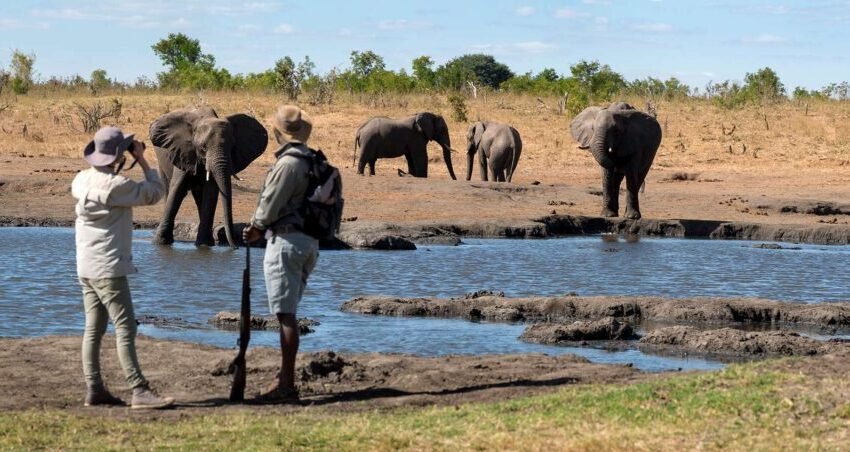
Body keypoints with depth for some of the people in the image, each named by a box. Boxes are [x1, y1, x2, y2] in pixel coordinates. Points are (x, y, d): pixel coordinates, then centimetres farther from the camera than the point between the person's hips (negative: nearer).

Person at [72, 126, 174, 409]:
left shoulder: (83, 179, 4)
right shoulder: (115, 186, -18)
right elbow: (156, 192, -11)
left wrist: (117, 169, 21)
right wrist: (142, 160, -3)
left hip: (86, 267, 9)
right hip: (109, 268, -9)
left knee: (94, 329, 10)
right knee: (125, 329, -9)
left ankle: (94, 390, 11)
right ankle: (139, 391, -13)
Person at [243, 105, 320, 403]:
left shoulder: (288, 163, -16)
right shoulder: (311, 161, 13)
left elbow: (271, 203, -13)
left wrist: (255, 227, 6)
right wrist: (261, 229, 18)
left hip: (286, 241, -10)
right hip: (308, 241, 10)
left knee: (285, 314, -8)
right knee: (287, 313, 16)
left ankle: (287, 386, -9)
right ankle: (285, 376, 21)